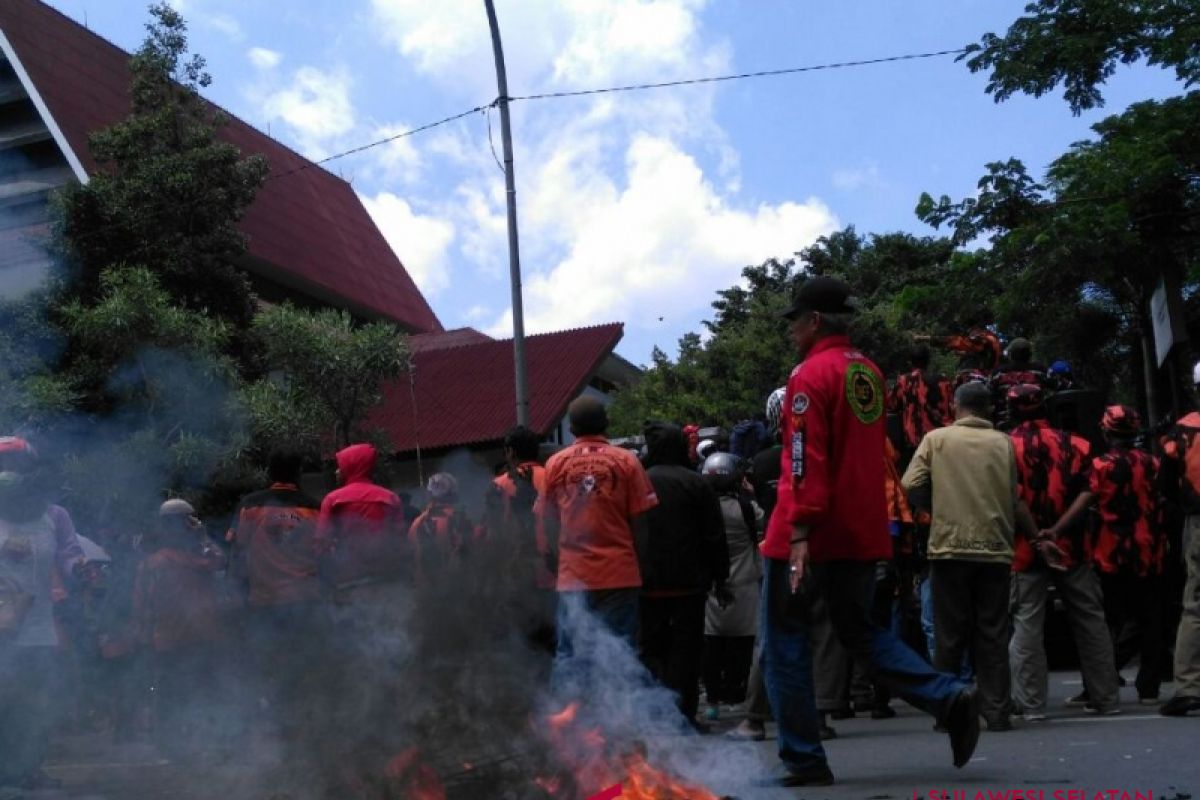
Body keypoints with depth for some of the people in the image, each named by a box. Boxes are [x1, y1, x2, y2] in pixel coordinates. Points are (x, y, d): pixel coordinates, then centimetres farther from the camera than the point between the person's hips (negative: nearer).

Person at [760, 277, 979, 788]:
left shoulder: (810, 374, -11)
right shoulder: (869, 373, 13)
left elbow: (807, 458, -20)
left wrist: (799, 532, -23)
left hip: (810, 534, -8)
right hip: (862, 532, 8)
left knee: (785, 641, 4)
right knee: (859, 632, 19)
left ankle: (803, 760, 6)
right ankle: (950, 698, 2)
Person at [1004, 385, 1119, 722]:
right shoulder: (1075, 444, 4)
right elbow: (1087, 493, -5)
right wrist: (1059, 527, -8)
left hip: (1025, 550, -2)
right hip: (1072, 546, 2)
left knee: (1027, 625, 1)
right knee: (1090, 621, 13)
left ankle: (1031, 704, -2)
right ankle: (1106, 696, 20)